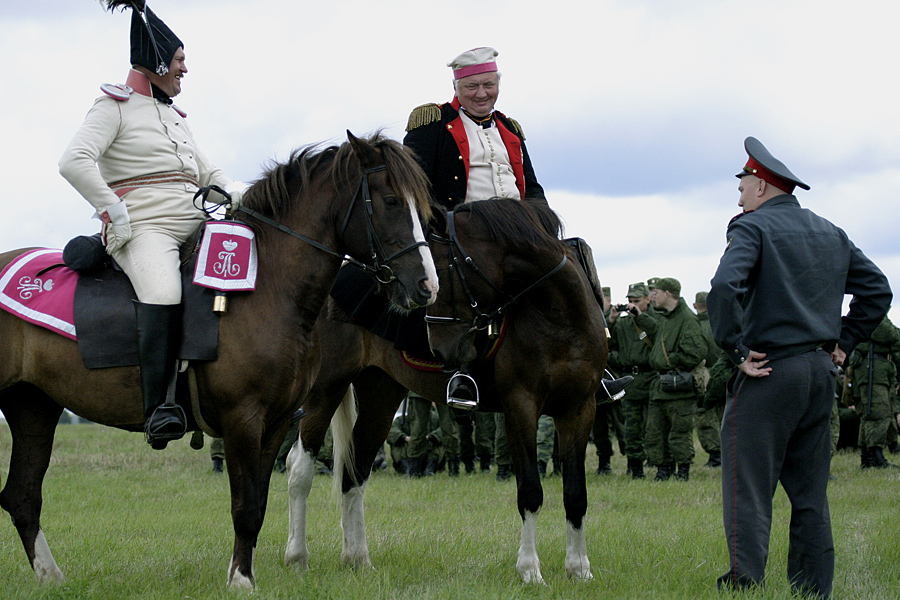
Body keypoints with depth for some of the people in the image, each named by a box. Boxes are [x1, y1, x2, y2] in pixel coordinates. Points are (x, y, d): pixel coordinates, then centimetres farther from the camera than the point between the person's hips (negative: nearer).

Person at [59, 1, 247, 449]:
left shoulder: (174, 117, 28)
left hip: (193, 223, 8)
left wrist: (247, 195, 8)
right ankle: (159, 407, -40)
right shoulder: (115, 107, 4)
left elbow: (207, 174, 29)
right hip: (142, 227, -8)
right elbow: (75, 162, -11)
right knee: (162, 293, -35)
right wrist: (116, 213, -15)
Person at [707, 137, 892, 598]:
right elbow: (876, 289, 19)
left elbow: (724, 288, -24)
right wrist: (844, 340, 18)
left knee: (749, 489, -6)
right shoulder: (831, 234, 15)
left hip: (768, 372, -7)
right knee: (810, 492, 13)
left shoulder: (753, 227, -7)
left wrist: (736, 349, -16)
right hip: (821, 371, 7)